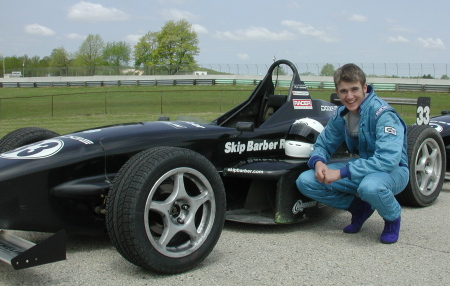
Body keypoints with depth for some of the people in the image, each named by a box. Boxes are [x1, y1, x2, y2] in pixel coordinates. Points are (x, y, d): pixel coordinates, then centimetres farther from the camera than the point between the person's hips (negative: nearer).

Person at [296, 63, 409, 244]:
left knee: (370, 186, -43)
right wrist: (318, 162, -19)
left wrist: (341, 173, -35)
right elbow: (323, 145, 7)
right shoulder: (341, 114, -2)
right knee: (305, 181, -13)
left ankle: (393, 218, -6)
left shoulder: (382, 114, -23)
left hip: (392, 170, -6)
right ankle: (360, 208, 7)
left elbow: (388, 160, -33)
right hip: (361, 167, 6)